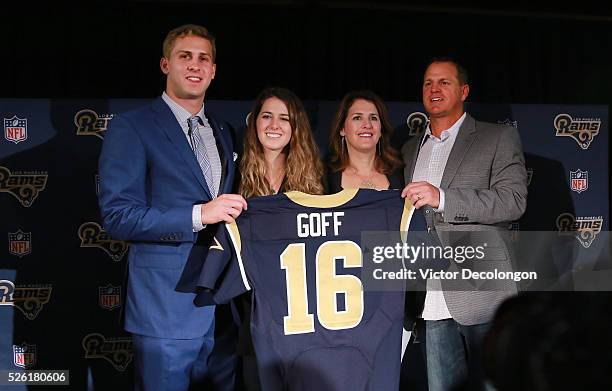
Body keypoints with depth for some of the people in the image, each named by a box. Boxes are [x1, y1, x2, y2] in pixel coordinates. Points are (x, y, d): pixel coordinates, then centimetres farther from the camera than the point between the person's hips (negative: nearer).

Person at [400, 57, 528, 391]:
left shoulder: (499, 138, 4)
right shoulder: (410, 149, 20)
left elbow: (513, 200, -10)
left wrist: (442, 198, -19)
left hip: (480, 292, -4)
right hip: (430, 300, 5)